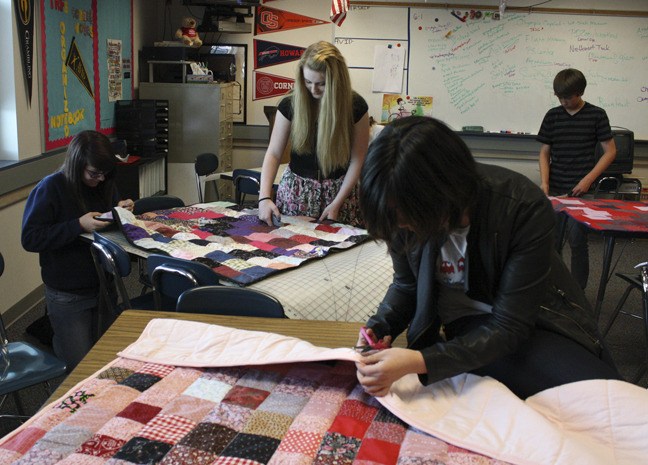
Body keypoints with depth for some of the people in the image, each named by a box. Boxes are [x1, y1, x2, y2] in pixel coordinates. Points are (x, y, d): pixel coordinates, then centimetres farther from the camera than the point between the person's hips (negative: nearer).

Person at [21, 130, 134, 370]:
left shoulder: (103, 183, 1)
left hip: (103, 285, 6)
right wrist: (79, 225, -27)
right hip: (68, 295, -5)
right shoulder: (50, 188, -15)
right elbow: (30, 239, -19)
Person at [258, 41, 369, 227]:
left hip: (339, 189, -1)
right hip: (296, 189, 1)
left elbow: (357, 160, -8)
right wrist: (264, 197, -20)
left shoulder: (356, 106, -11)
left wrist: (337, 203, -12)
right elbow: (274, 154, -8)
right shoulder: (290, 105, -9)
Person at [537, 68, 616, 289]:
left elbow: (610, 151, 0)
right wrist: (544, 182, -5)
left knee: (577, 240, -4)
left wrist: (588, 179, -10)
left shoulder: (596, 115, -1)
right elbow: (545, 152, 9)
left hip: (581, 190, -3)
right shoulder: (552, 116, 7)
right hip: (555, 189, 3)